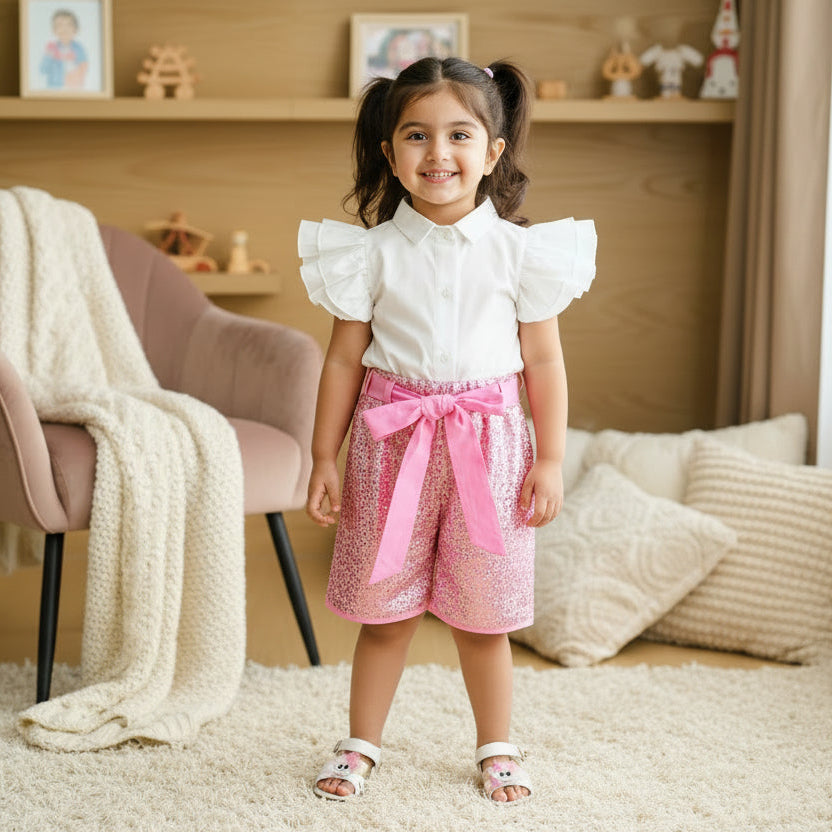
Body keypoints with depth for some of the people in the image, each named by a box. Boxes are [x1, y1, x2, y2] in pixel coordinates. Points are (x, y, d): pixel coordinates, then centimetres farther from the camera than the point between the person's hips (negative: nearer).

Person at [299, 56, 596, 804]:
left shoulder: (518, 249, -3)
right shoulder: (374, 251, -3)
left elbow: (544, 359, 2)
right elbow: (345, 359, 2)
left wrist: (550, 460, 0)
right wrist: (324, 459, 1)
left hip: (487, 444, 0)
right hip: (393, 441, 0)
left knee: (483, 616, 10)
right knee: (385, 612, 10)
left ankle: (497, 748, 29)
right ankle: (361, 744, 27)